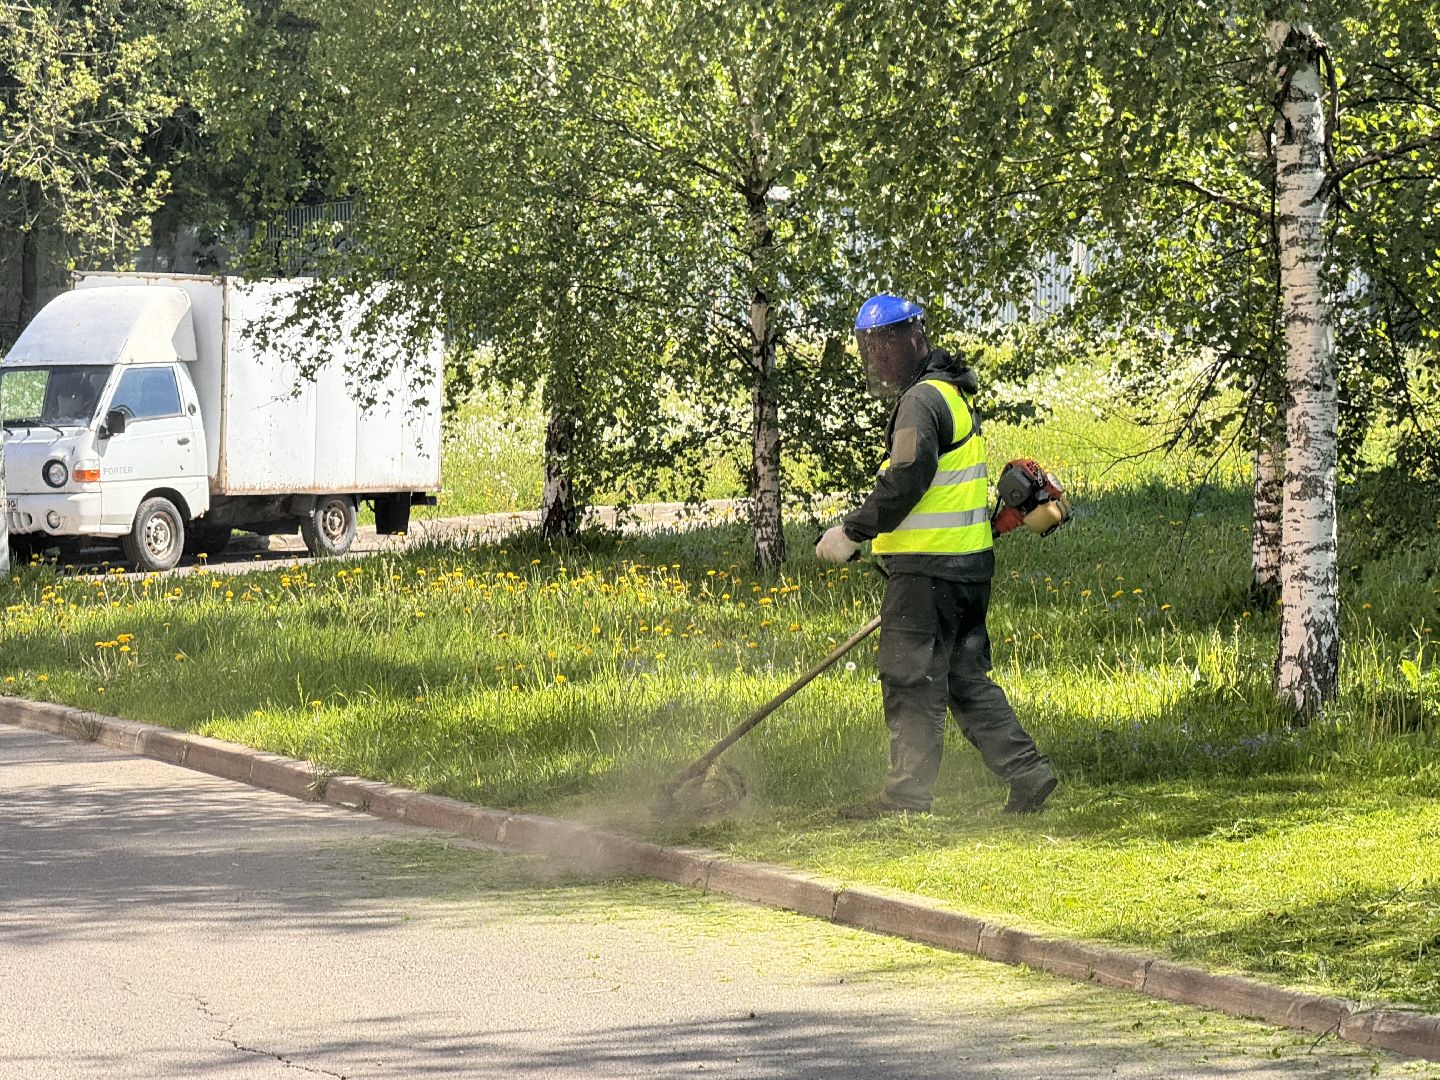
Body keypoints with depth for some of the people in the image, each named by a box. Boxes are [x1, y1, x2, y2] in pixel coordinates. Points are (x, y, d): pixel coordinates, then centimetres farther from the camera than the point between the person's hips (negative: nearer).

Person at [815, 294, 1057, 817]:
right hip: (968, 564, 10)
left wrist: (852, 532, -15)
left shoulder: (923, 400, -12)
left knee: (911, 678, -4)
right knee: (966, 677, 13)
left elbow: (905, 481, -22)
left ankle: (907, 794, 0)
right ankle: (1026, 770, 9)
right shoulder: (954, 396, 20)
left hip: (929, 568, -10)